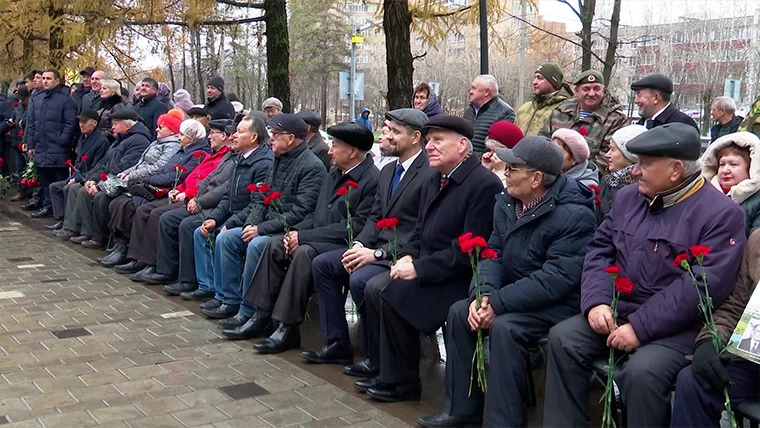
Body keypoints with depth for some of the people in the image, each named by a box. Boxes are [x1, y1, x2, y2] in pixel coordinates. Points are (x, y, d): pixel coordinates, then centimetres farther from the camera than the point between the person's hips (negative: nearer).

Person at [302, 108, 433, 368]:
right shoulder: (388, 171, 16)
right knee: (322, 264, 1)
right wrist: (359, 244, -3)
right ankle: (337, 344, 6)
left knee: (360, 279, -30)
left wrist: (378, 253, -22)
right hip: (378, 248, 10)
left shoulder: (431, 173, -15)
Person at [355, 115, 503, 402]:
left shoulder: (484, 184, -17)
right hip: (428, 271, 9)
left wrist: (419, 268, -21)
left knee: (393, 293, -23)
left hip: (461, 279, -9)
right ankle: (386, 370, 5)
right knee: (374, 287, -7)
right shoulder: (433, 182, 13)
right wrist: (408, 256, -2)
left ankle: (401, 381, -6)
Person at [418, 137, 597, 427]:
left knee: (504, 327, -30)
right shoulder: (507, 202, 2)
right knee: (460, 311, -7)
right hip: (517, 295, 8)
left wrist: (497, 303, -27)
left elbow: (554, 280, -28)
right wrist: (483, 294, -18)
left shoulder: (574, 215, -23)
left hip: (559, 303, -8)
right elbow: (493, 253, 2)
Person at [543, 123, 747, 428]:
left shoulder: (721, 214, -11)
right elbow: (599, 249, 10)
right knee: (562, 338, -15)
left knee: (641, 371, -32)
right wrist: (597, 301, -10)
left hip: (675, 328, -6)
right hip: (616, 312, 6)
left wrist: (640, 327, -23)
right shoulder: (628, 197, 10)